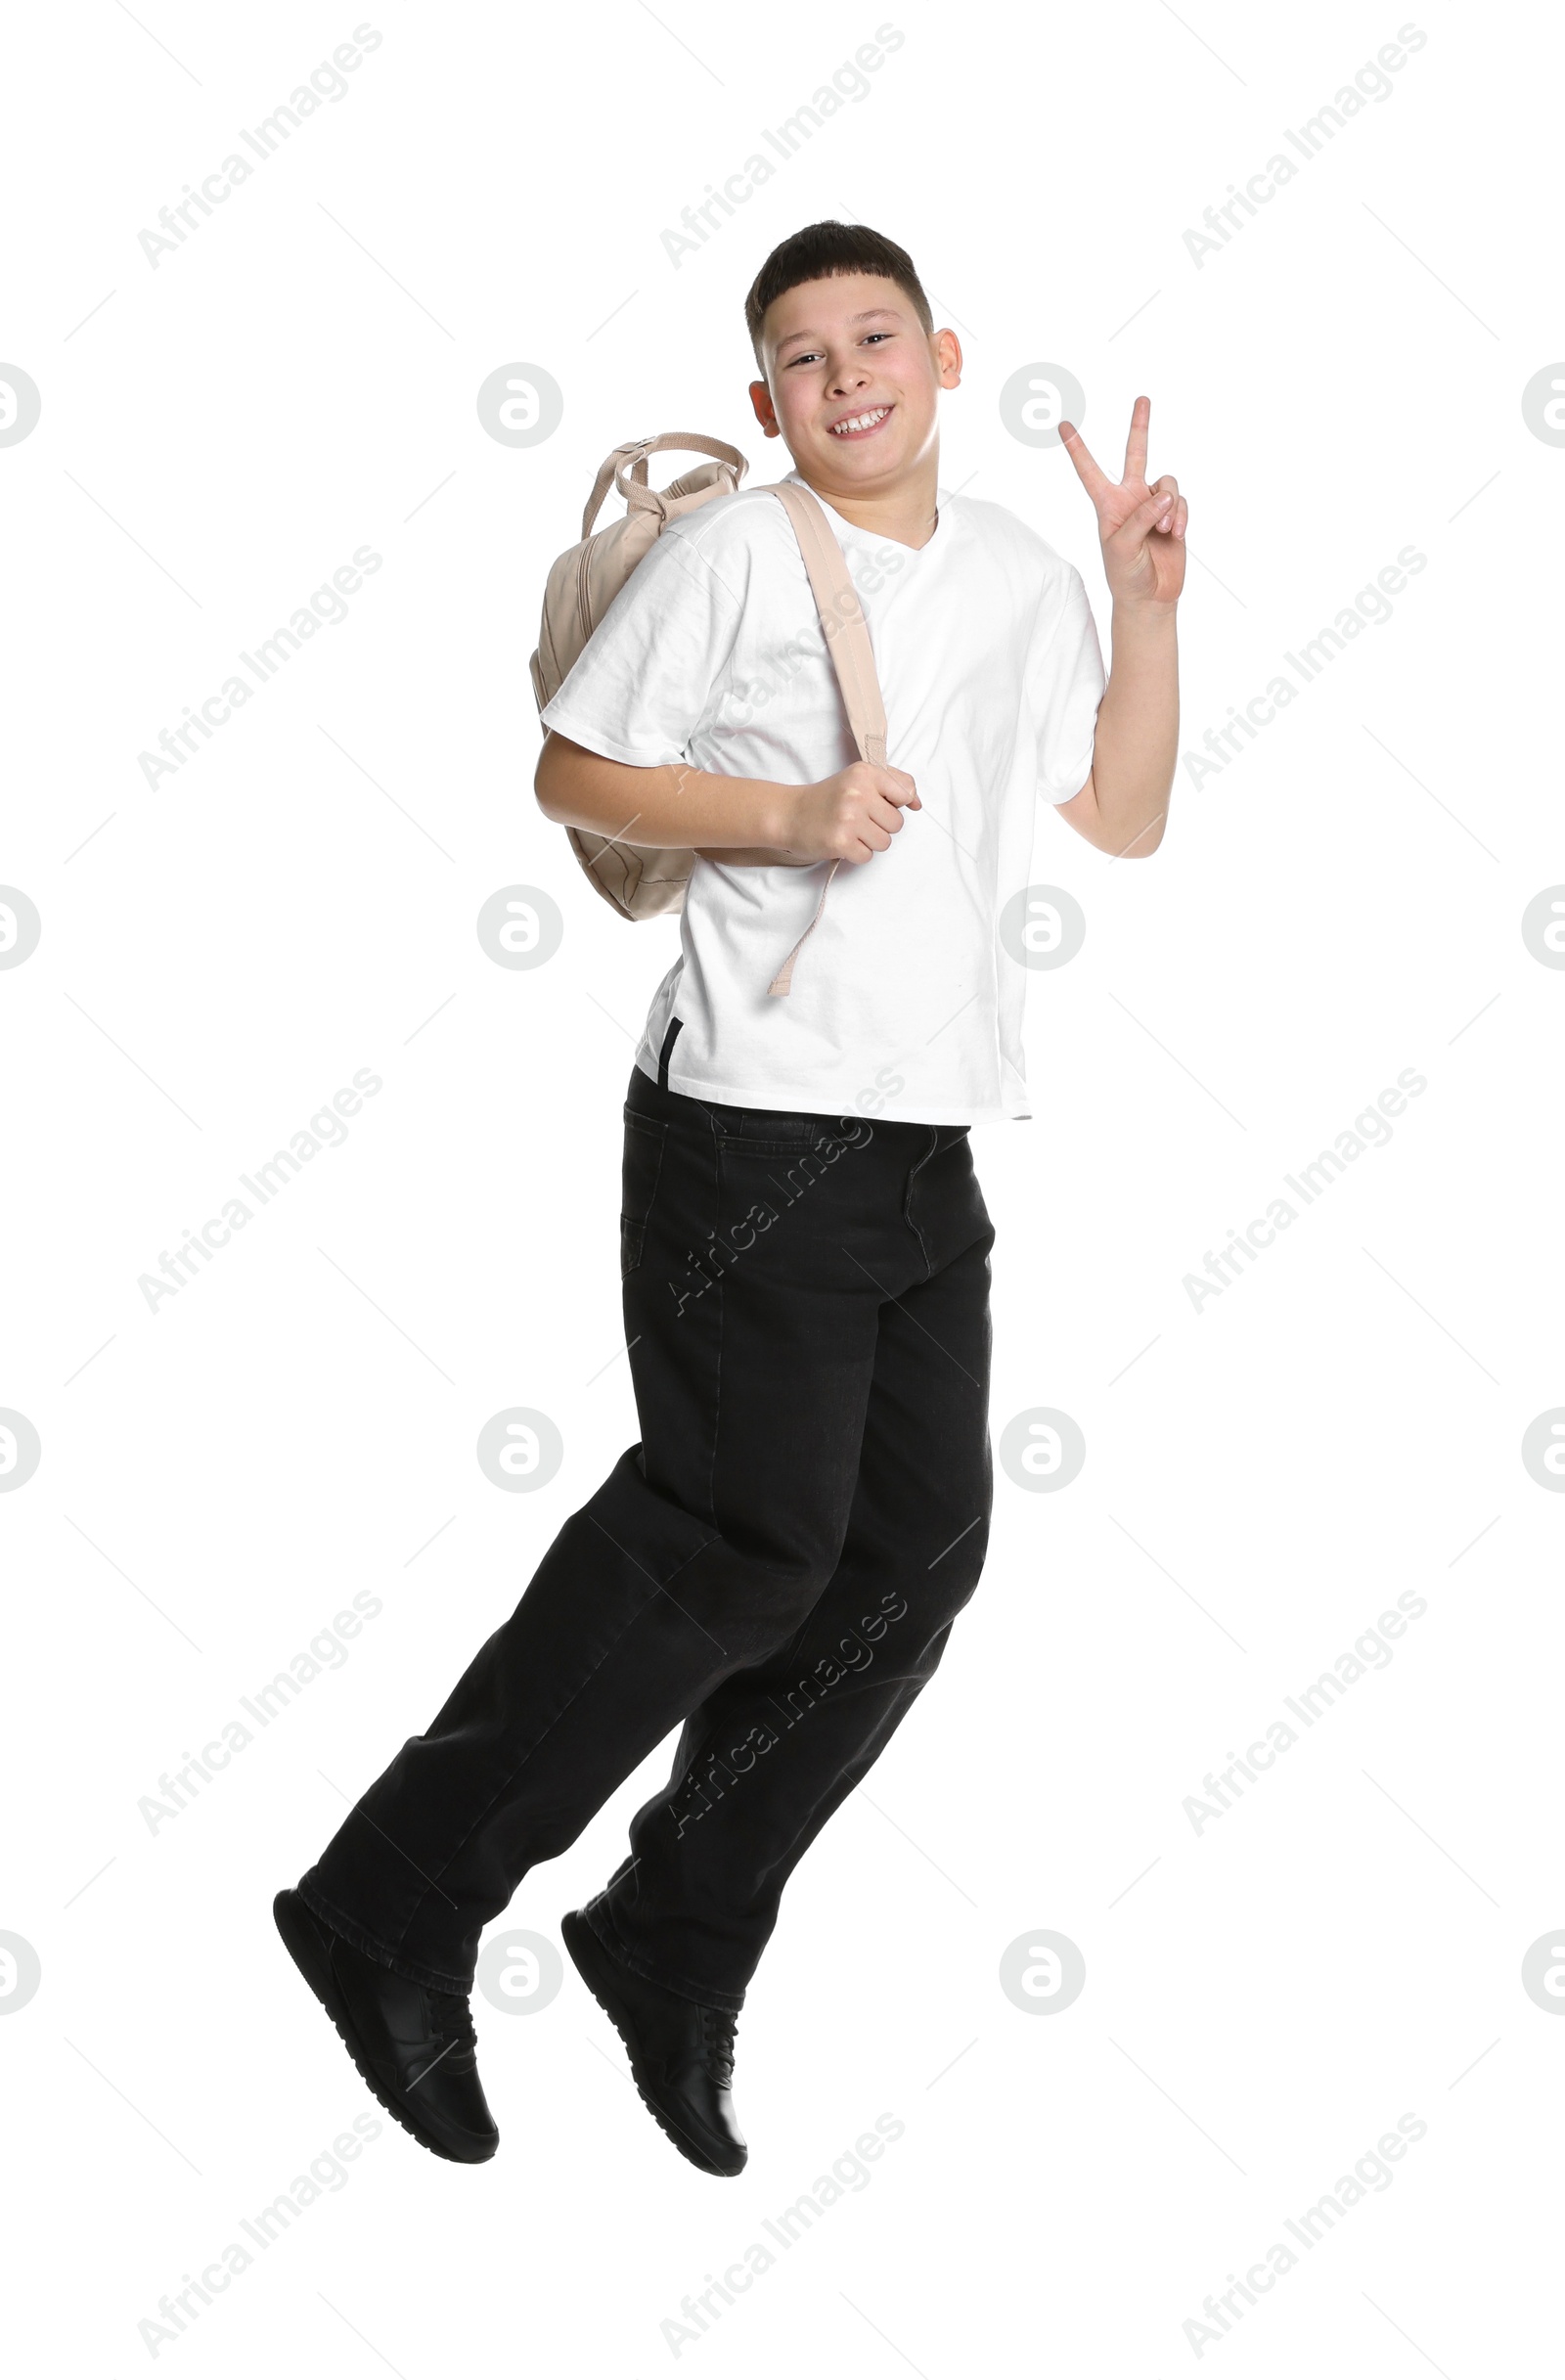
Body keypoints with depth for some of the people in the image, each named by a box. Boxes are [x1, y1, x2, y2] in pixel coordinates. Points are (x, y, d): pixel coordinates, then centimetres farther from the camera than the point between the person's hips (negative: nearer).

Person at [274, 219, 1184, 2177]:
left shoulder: (1021, 575, 16)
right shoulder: (730, 550, -3)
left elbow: (1121, 821, 17)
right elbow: (574, 772, -2)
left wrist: (1150, 606, 8)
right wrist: (792, 814, -14)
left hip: (930, 1135, 7)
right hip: (756, 1119, -7)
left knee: (918, 1548, 4)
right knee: (753, 1538, -8)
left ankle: (675, 1944, 16)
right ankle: (392, 1910, 4)